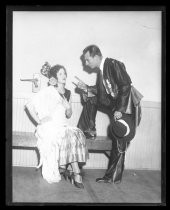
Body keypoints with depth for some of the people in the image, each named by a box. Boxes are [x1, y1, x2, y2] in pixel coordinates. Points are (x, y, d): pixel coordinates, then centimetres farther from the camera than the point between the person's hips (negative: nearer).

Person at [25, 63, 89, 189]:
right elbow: (29, 105, -8)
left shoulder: (67, 93, 15)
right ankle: (76, 172, -23)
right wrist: (39, 120, -10)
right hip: (48, 127, -5)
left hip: (63, 127, 5)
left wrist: (68, 108, -3)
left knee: (76, 134, -25)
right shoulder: (47, 92, -3)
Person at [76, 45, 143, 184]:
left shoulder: (113, 65, -19)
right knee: (91, 99, 5)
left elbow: (126, 86, -26)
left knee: (120, 143, -14)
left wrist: (120, 110, -28)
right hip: (113, 104, 9)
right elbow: (102, 90, 17)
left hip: (127, 107, -9)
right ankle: (89, 133, 12)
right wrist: (86, 88, 3)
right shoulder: (101, 70, 9)